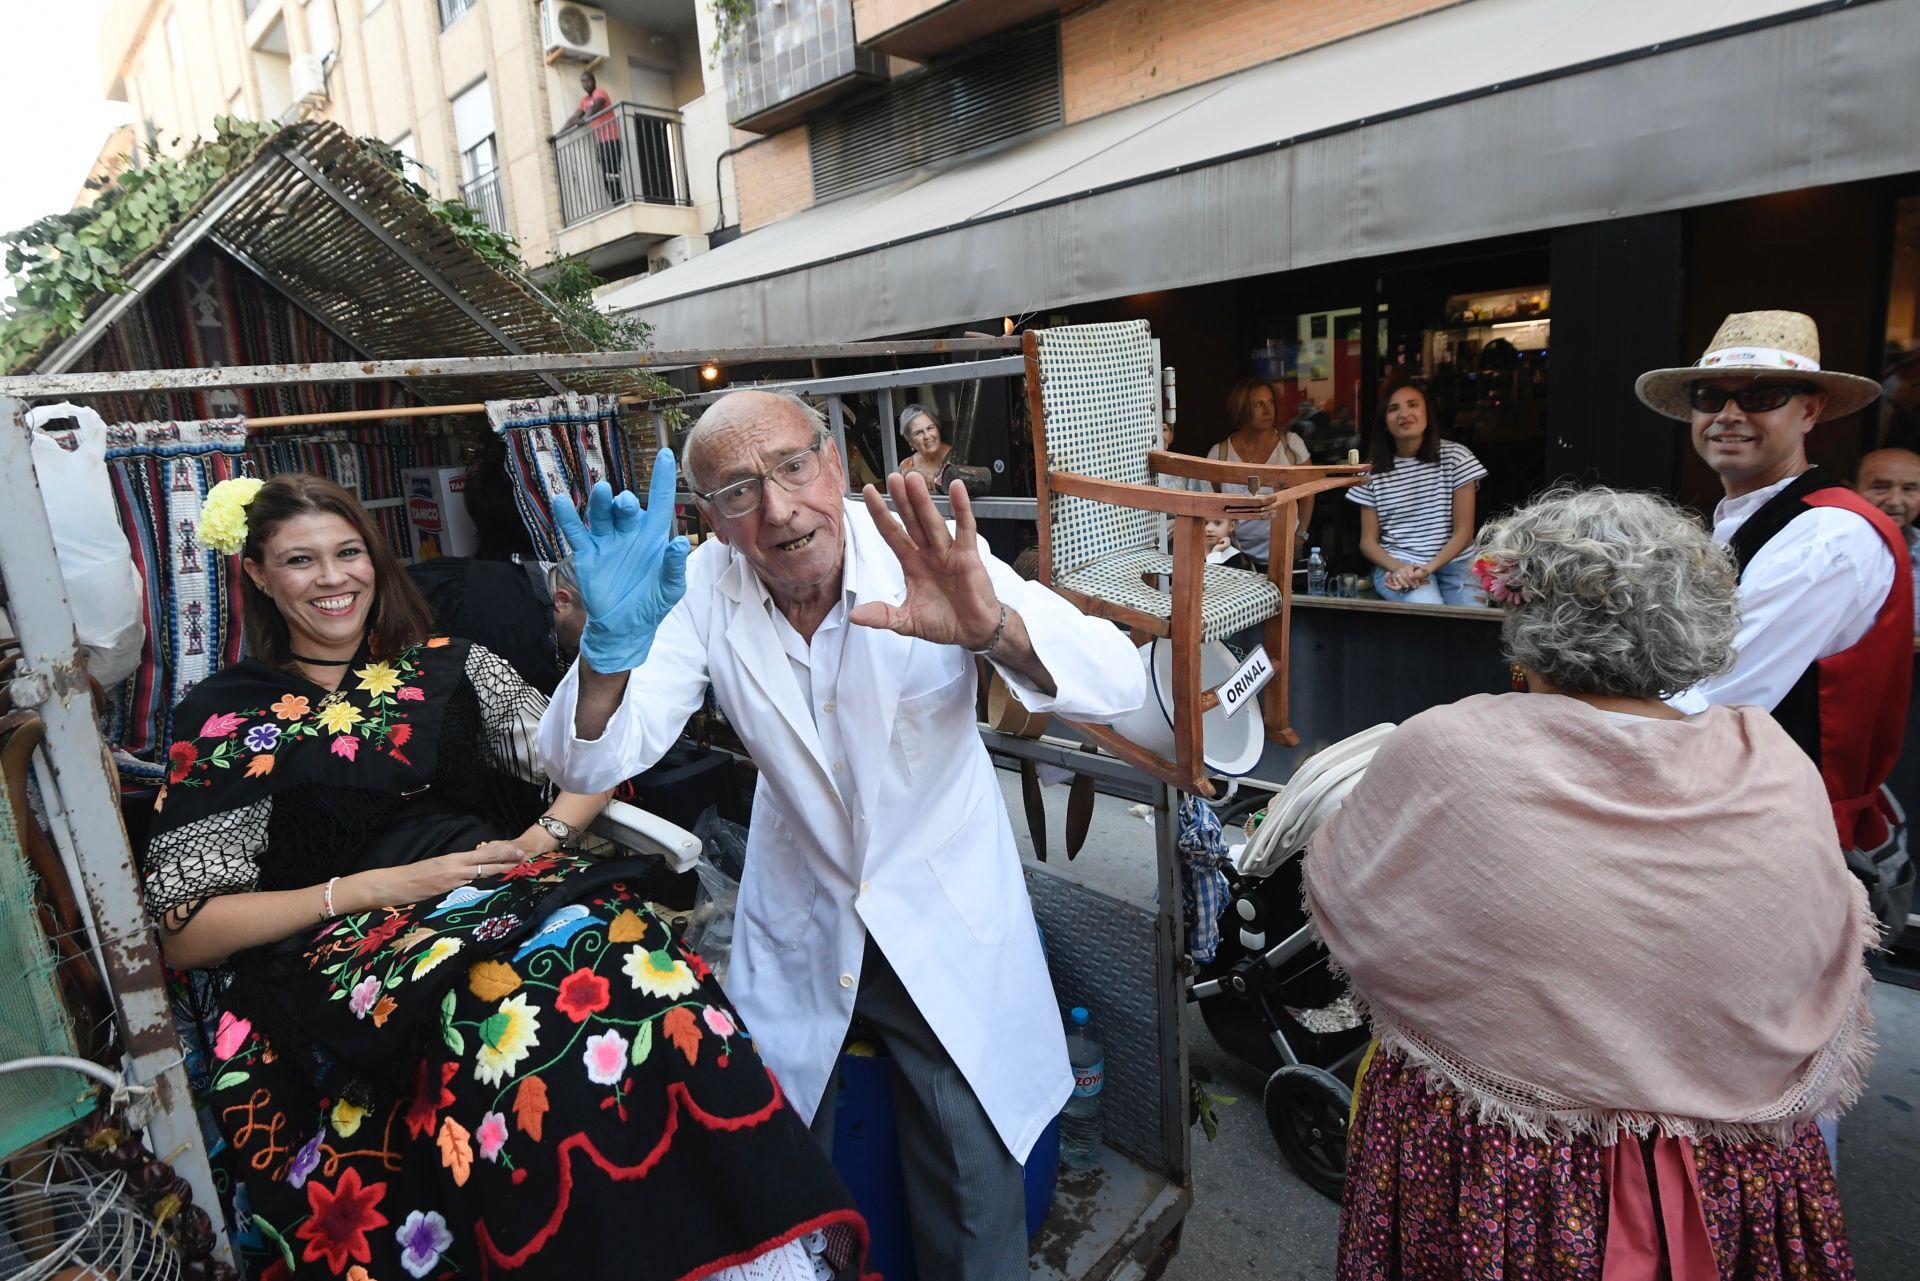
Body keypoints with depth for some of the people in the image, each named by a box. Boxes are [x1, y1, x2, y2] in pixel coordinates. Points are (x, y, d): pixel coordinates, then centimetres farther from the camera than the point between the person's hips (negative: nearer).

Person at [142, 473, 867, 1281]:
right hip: (353, 950, -2)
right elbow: (183, 933, 4)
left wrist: (544, 838, -7)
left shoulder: (447, 666, 17)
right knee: (510, 1022, -37)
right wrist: (377, 887, -8)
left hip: (512, 892, 2)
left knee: (630, 966, -32)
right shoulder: (225, 719, 9)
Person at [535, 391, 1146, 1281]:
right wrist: (612, 644, -38)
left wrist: (997, 627, -50)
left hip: (944, 902, -2)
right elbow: (587, 764, -17)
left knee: (975, 1178, 7)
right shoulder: (704, 590, -14)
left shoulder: (926, 557, -21)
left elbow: (1118, 684, -29)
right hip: (798, 911, 3)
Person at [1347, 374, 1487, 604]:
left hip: (1451, 562, 1)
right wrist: (1399, 568, -16)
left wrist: (1427, 568, -17)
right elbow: (1368, 541, 4)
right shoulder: (1373, 470, 4)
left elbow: (1464, 532, -1)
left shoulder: (1456, 456, 3)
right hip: (1396, 565, -1)